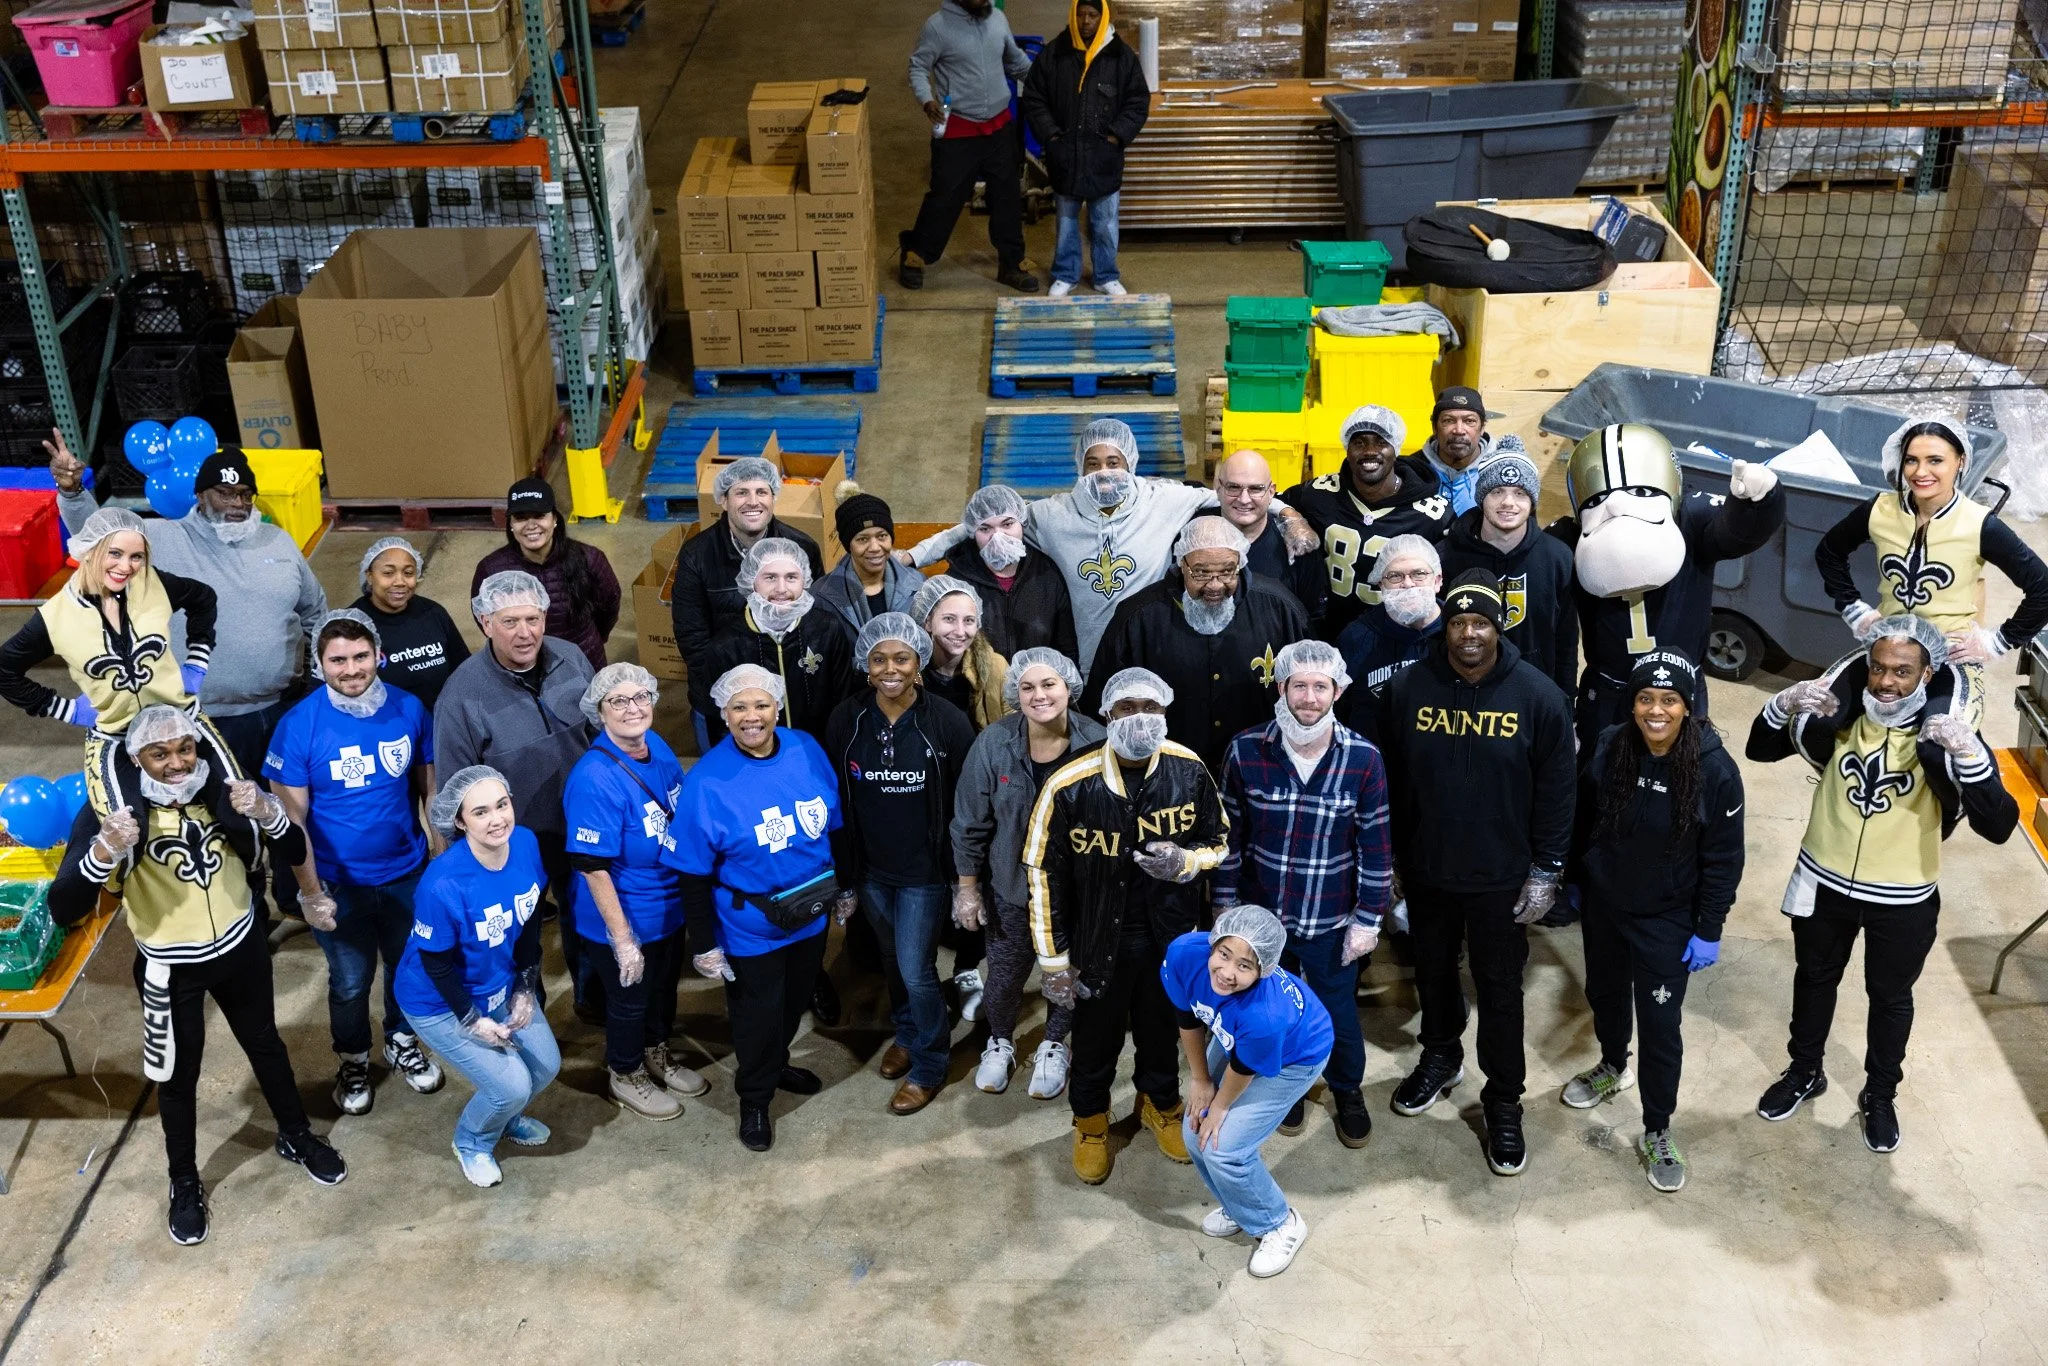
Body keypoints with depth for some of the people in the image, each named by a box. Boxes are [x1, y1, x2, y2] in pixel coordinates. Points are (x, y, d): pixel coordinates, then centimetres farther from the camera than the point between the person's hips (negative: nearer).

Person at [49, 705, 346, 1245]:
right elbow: (64, 909, -28)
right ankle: (184, 1183, 37)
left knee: (265, 1045, 22)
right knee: (178, 1075, 14)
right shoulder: (110, 807, -22)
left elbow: (294, 853, -11)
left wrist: (266, 812, -31)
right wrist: (105, 852, -46)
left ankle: (296, 1137, 46)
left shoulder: (224, 790, -14)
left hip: (240, 951, 3)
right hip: (170, 970, -3)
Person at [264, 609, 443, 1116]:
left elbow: (429, 785, 2)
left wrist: (442, 853, 2)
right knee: (350, 981, 16)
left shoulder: (409, 709, -11)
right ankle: (353, 1061, 41)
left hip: (408, 873, 2)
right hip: (340, 883, -2)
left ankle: (402, 1044, 47)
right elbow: (291, 818, -14)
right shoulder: (299, 725, -18)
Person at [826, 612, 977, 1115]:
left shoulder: (947, 721, -16)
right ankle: (907, 1033, 46)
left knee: (915, 968, -2)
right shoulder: (847, 719, -8)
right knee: (892, 959, 21)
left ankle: (929, 1064, 20)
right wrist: (843, 869, 3)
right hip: (871, 868, 3)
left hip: (924, 870, -3)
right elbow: (836, 800, 0)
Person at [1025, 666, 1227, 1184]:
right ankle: (1091, 1121, 44)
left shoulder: (1189, 772, -14)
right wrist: (1053, 960, -8)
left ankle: (1161, 1104, 52)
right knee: (1096, 1038, 16)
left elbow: (1218, 841, 2)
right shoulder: (1070, 785, -22)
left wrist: (1186, 862, -22)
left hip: (1169, 934, 2)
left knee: (1161, 1028, 23)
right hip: (1099, 940, -2)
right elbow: (1043, 872, -12)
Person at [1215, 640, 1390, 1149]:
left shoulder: (1363, 758, -14)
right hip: (1261, 916, 1)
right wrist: (1225, 904, 1)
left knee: (1338, 1015, 15)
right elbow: (1230, 835, -3)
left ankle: (1348, 1091, 43)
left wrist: (1368, 918, -5)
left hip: (1331, 922, -1)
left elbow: (1375, 846, -7)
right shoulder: (1247, 751, -14)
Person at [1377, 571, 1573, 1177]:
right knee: (1433, 972, 22)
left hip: (1502, 878, -2)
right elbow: (1390, 781, 0)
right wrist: (1390, 857, 4)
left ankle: (1503, 1100, 25)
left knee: (1500, 990, 9)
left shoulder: (1538, 696, -13)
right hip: (1425, 872, 2)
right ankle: (1441, 1055, 47)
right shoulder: (1407, 688, -9)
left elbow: (1555, 791, -7)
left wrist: (1545, 870, -6)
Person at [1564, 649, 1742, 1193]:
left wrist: (1708, 931, -10)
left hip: (1667, 920, -4)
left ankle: (1657, 1133, 20)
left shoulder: (1715, 770, -21)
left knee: (1660, 1024, 3)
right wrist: (1574, 880, 11)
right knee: (1604, 994, 24)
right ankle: (1613, 1067, 53)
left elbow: (1723, 859, -13)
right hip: (1602, 905, 4)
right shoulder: (1608, 750, -14)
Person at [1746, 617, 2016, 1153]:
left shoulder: (1946, 735, -20)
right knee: (1814, 978, 23)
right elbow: (1760, 749, -5)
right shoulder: (1839, 716, -13)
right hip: (1825, 883, 2)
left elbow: (1998, 826, -27)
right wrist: (1784, 704, -25)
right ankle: (1805, 1072, 47)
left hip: (1904, 900, -2)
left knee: (1890, 997, 19)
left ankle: (1880, 1094, 43)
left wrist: (1969, 753, -42)